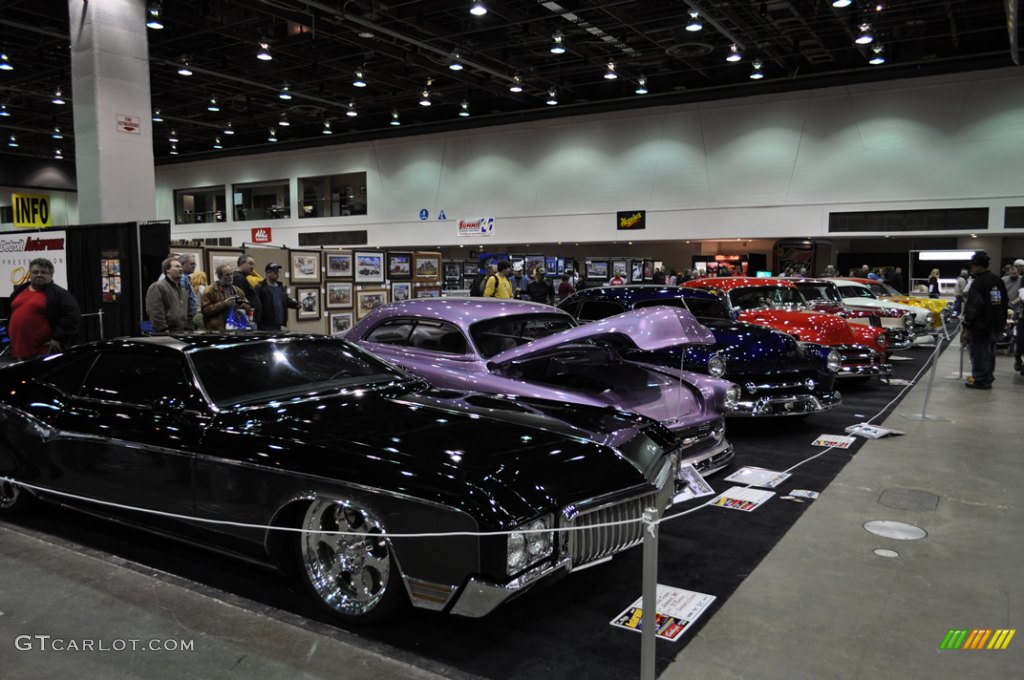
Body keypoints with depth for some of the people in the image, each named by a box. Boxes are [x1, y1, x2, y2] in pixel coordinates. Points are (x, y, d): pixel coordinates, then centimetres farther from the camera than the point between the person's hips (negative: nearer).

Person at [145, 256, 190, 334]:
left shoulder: (183, 290, 22)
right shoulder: (157, 287, -4)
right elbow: (156, 314, -14)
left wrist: (189, 331, 11)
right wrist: (164, 332, -19)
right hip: (165, 335, -8)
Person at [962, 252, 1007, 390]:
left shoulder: (978, 282, -17)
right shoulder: (998, 281, 10)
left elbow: (972, 306, -21)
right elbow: (1004, 302, 18)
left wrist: (967, 322, -15)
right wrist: (1002, 321, 24)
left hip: (980, 326, -9)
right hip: (996, 325, 9)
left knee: (979, 353, -1)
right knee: (990, 352, 18)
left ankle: (981, 380, 2)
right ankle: (988, 377, 28)